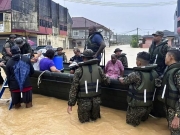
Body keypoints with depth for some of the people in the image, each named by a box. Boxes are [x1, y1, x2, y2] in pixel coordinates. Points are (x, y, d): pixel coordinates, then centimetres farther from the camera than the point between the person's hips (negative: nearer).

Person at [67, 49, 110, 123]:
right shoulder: (98, 68, -3)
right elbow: (106, 81, 10)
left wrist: (70, 104, -6)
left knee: (83, 120, 25)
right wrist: (108, 78, 34)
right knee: (94, 118, 31)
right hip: (96, 101, 3)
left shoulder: (79, 71, -11)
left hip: (84, 101, -2)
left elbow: (74, 89, -12)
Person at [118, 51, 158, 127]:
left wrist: (120, 78, 17)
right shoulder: (154, 73, -7)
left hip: (137, 105, -6)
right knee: (144, 119, 34)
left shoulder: (136, 74, -23)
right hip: (149, 104, 6)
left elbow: (123, 81, -7)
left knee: (130, 121, 17)